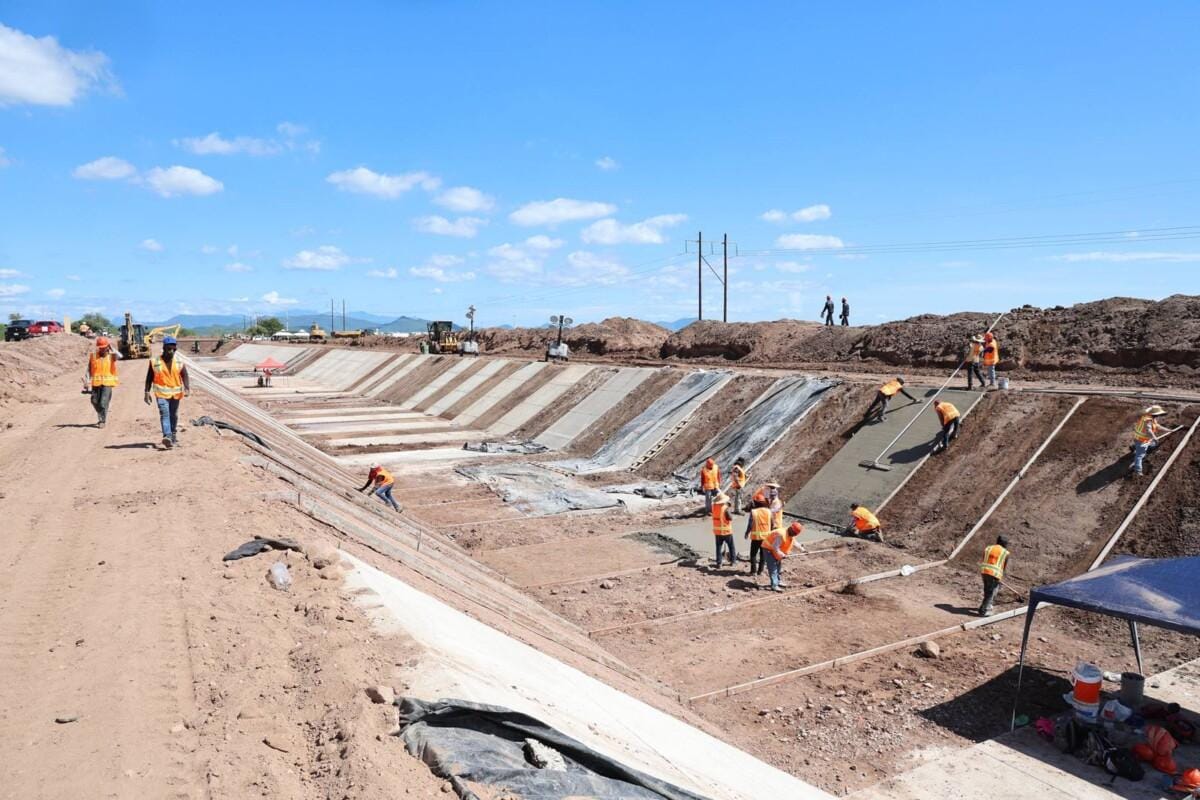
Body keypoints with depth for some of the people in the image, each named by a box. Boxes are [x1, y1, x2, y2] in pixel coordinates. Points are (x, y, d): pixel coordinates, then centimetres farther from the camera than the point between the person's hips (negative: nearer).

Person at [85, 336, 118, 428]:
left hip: (107, 383, -3)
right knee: (95, 402, 12)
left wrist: (110, 348, -16)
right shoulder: (93, 355, 4)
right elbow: (89, 369, 8)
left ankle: (102, 421, 5)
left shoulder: (111, 355, -2)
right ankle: (101, 417, 36)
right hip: (96, 382, 3)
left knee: (103, 403, -7)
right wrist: (87, 380, 0)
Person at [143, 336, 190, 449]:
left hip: (175, 393, 3)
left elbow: (185, 376, -3)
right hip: (161, 393, -2)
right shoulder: (155, 361, -4)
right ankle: (167, 436, -30)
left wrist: (187, 388, -19)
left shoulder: (179, 362, 0)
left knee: (174, 415, 14)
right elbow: (149, 377, 2)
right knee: (164, 414, -18)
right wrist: (147, 392, -1)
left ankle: (174, 436, 30)